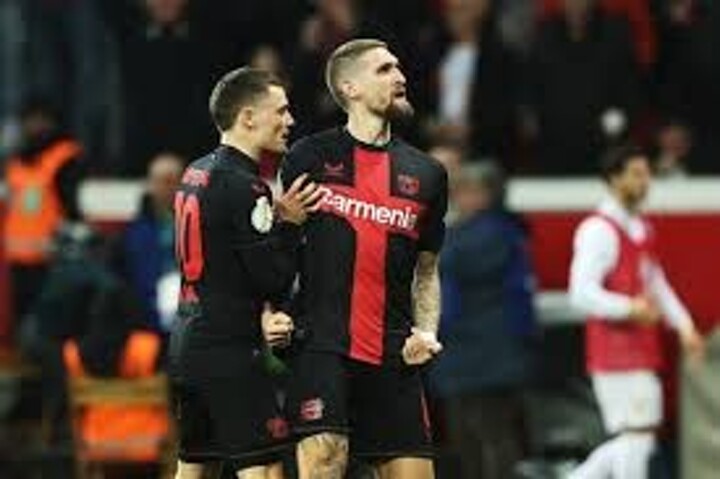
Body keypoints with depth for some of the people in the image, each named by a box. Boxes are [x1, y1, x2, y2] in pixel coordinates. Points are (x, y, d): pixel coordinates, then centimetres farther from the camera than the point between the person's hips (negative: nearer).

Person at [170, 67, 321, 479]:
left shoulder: (196, 174, 14)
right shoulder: (243, 187, -15)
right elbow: (274, 278, -16)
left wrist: (264, 313, 8)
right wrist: (289, 224, -4)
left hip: (188, 342, 10)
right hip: (230, 352, -10)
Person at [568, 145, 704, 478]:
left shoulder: (642, 229, 17)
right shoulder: (599, 231, -13)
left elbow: (657, 285, 24)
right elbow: (582, 294, -22)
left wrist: (684, 326, 12)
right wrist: (629, 309, -31)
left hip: (643, 351, 9)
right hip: (616, 354, -9)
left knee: (640, 439, 11)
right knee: (634, 436, -8)